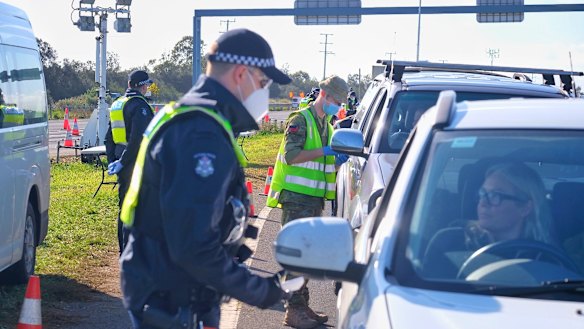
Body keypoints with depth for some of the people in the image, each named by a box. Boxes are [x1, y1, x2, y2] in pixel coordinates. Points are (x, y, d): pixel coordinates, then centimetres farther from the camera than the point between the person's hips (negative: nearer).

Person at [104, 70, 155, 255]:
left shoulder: (117, 105, 16)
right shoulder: (139, 105, -13)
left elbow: (109, 138, 18)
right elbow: (137, 138, -22)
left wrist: (111, 161, 12)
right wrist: (122, 162, -17)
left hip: (123, 164, 9)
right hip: (135, 163, -9)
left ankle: (123, 251, 22)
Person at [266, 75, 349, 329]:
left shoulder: (326, 126, 19)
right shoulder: (300, 120, -8)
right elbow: (291, 155, -20)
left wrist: (337, 160, 6)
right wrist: (325, 151, -23)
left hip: (315, 199, 9)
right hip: (296, 196, -9)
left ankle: (302, 306, 18)